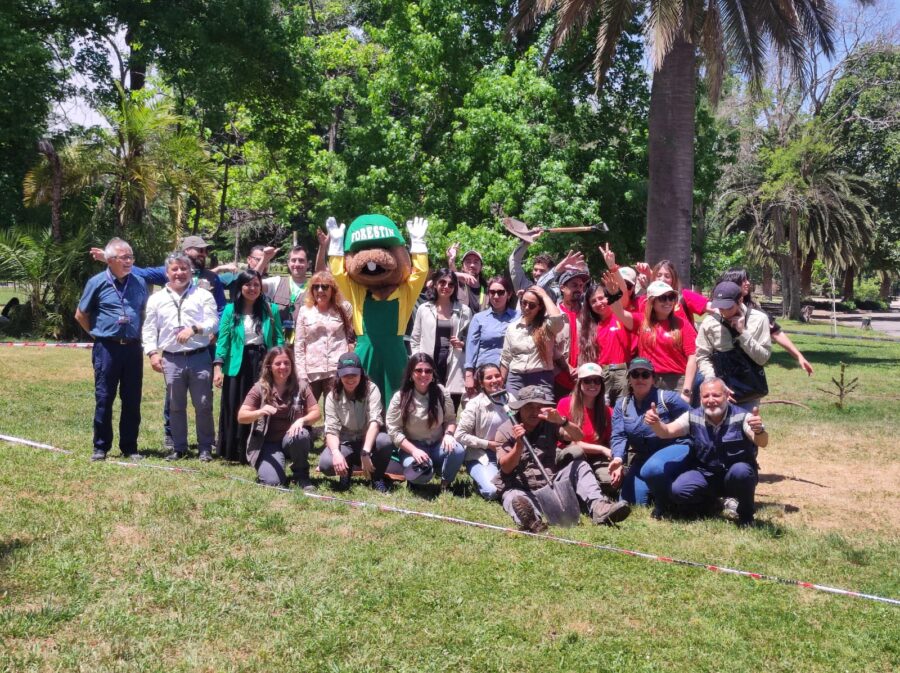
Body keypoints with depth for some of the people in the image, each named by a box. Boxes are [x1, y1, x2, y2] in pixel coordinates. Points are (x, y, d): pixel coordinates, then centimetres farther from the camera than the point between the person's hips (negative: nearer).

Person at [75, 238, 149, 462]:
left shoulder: (139, 283, 6)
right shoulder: (97, 283, -3)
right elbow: (81, 315, 6)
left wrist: (138, 334, 11)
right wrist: (97, 334, 6)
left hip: (133, 348, 3)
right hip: (107, 348, -3)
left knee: (132, 400, 6)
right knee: (104, 398, 2)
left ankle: (130, 447, 14)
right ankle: (100, 447, 11)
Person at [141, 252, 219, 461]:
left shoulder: (203, 295, 6)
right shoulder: (156, 299, 11)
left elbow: (213, 322, -2)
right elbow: (149, 329, 10)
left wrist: (193, 329, -18)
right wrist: (152, 353, -2)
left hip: (199, 357, -2)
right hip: (171, 359, 2)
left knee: (203, 405, 0)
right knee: (175, 406, 9)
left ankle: (205, 447, 10)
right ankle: (179, 447, 19)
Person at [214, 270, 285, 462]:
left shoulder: (270, 310, 5)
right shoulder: (230, 310, 2)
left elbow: (279, 339, 5)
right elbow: (223, 340, -1)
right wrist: (218, 367, -9)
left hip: (263, 364, 1)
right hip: (238, 365, 0)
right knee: (237, 410, 4)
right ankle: (236, 452, 16)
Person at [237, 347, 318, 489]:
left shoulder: (300, 387, -2)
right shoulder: (260, 388, -5)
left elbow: (316, 413, -3)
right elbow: (241, 417, -9)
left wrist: (302, 420, -25)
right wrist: (260, 412, -29)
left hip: (291, 438, 1)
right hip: (269, 443, -1)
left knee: (300, 436, -36)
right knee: (271, 481, -24)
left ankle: (301, 475, -8)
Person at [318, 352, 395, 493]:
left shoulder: (371, 389, -14)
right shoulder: (333, 396, -9)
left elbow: (374, 421, -25)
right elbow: (331, 430, -15)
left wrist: (365, 452, -39)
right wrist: (336, 453, -37)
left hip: (368, 441, -1)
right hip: (345, 443, 1)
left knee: (385, 441, -36)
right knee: (325, 463, -32)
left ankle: (377, 478, -7)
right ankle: (346, 471, 6)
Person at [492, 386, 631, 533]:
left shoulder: (550, 425, 9)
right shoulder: (506, 431, 3)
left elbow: (578, 437, -7)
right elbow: (506, 468, -7)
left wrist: (561, 421, -27)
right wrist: (519, 445, -25)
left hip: (550, 485, 4)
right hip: (518, 487, -4)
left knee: (579, 465, -12)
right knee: (514, 499, -37)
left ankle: (598, 507, -34)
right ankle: (530, 520, -73)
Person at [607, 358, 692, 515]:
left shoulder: (667, 398, -10)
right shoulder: (621, 405, 4)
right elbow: (618, 435, -9)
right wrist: (618, 458, -27)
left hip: (675, 448, -5)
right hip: (642, 457, 6)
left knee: (653, 469, -39)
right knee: (630, 502, -3)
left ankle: (665, 503, -9)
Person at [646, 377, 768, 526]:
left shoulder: (741, 417, -16)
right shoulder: (693, 417, -5)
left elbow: (762, 442, -29)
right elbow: (666, 432, -9)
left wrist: (759, 430, -55)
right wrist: (656, 423, -34)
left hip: (735, 473, -2)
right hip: (705, 474, 3)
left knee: (740, 471, -37)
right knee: (678, 491, -24)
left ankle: (746, 511, -5)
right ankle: (711, 502, 9)